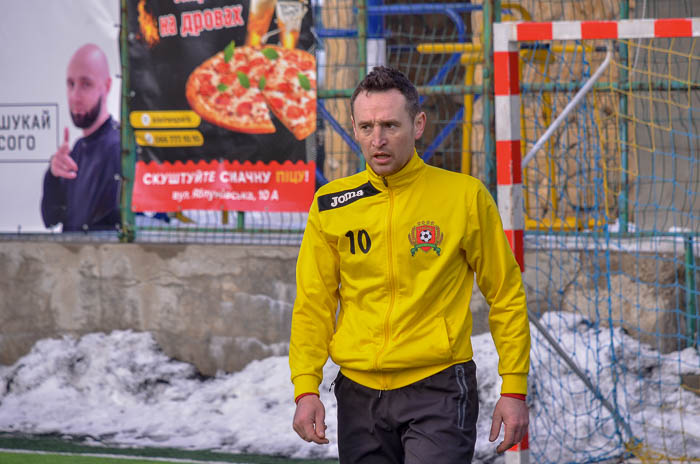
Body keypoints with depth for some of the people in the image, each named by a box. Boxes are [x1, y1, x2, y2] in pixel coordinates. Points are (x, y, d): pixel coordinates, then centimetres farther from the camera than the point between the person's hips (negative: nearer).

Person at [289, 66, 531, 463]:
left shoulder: (465, 196, -1)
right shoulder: (332, 205, 6)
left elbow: (506, 295, 4)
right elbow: (313, 304, 9)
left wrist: (514, 388, 0)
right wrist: (306, 388, -3)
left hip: (438, 389, -3)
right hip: (359, 394, 3)